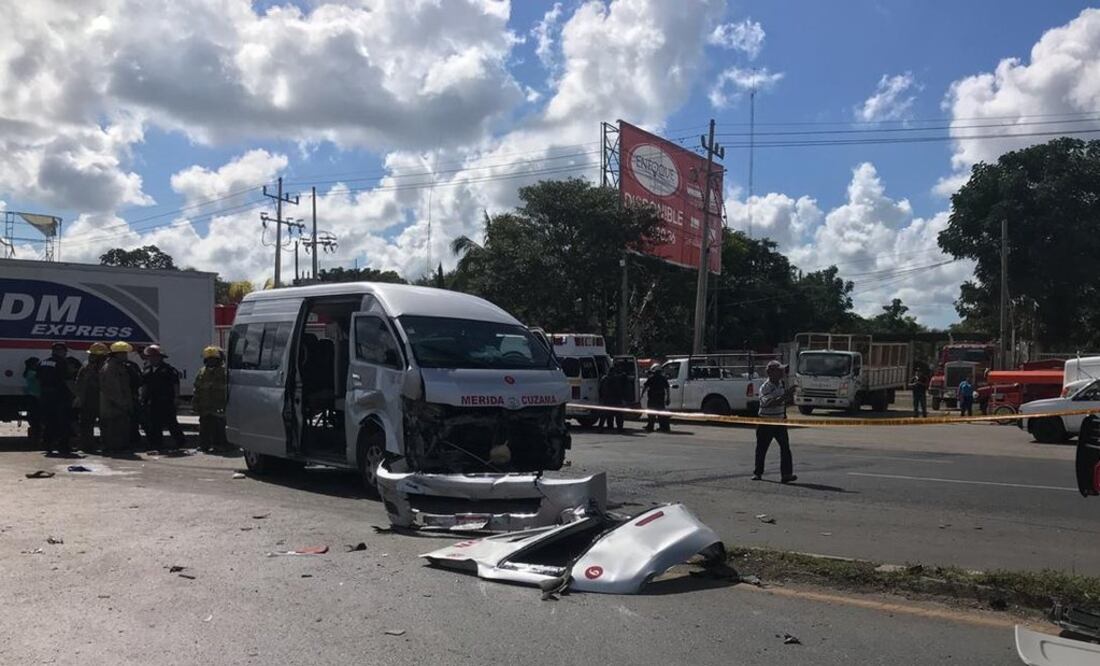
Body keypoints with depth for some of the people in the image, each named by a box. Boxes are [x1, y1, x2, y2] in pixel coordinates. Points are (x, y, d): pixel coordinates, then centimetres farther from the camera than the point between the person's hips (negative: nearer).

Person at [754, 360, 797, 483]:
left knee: (785, 446, -9)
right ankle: (757, 473, 21)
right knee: (761, 448, 6)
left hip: (780, 421, 5)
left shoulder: (783, 383, 4)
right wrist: (785, 395, -39)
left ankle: (786, 474, -13)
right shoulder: (765, 388, -17)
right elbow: (770, 403, -34)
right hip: (766, 422, -5)